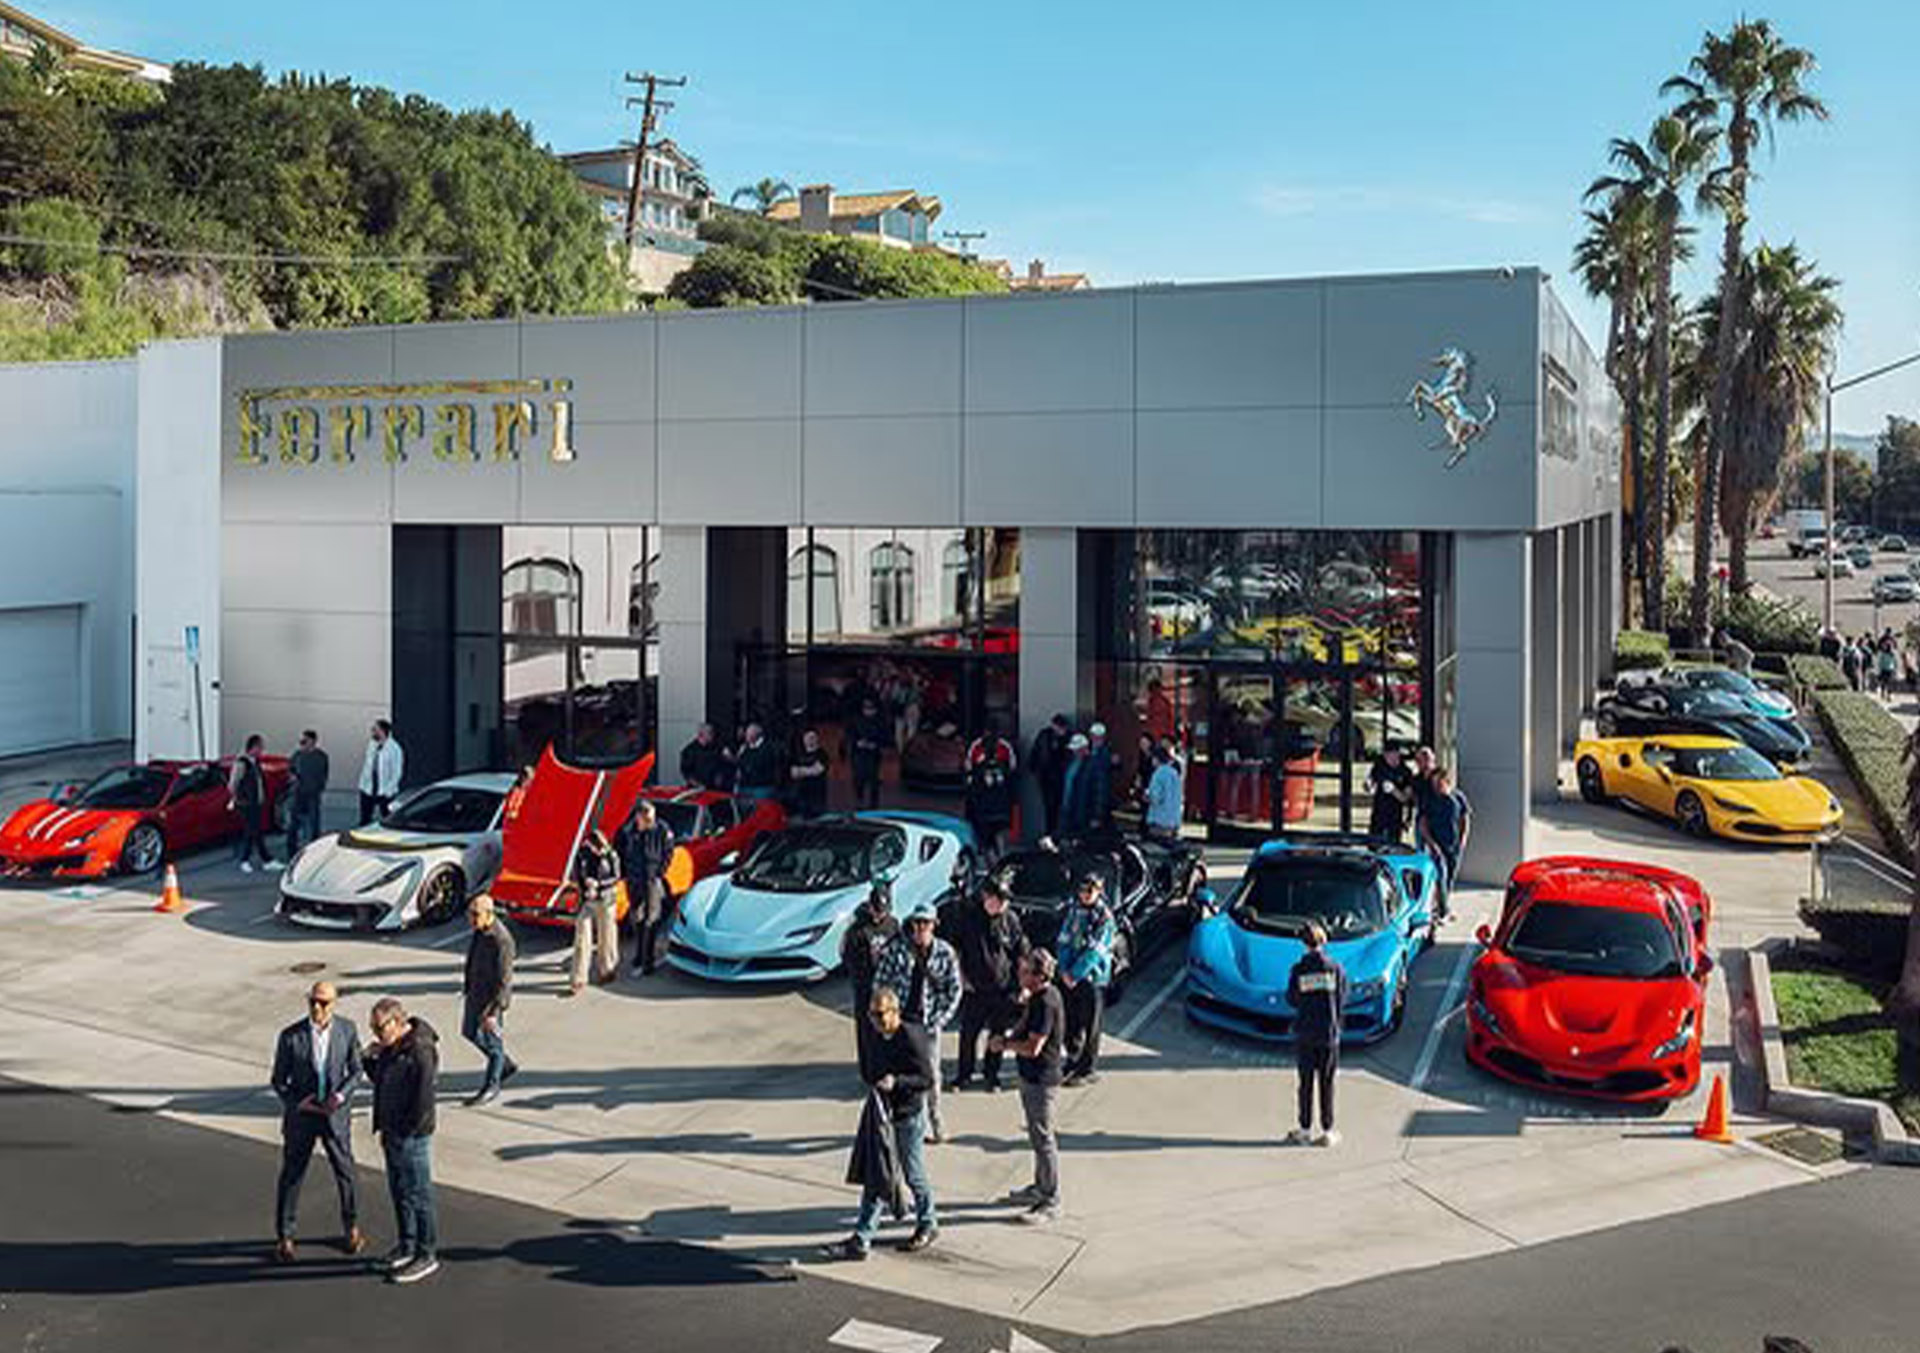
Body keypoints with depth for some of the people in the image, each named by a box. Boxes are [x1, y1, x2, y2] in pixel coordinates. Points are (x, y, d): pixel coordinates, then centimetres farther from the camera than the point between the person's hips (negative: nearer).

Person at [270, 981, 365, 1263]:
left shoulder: (347, 1030, -8)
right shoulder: (290, 1036, -14)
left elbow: (355, 1070, 1)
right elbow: (278, 1080, -5)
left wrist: (341, 1094, -16)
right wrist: (297, 1102, -19)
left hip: (336, 1114, 2)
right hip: (300, 1115, -1)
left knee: (345, 1171, 14)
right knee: (291, 1176, 7)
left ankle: (351, 1227, 35)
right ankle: (284, 1237, 24)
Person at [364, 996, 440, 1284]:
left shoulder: (420, 1050, -23)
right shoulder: (391, 1046, 6)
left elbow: (423, 1099, -23)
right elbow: (380, 1081, 18)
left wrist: (406, 1132, -16)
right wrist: (371, 1060, -2)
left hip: (412, 1136, -9)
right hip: (392, 1134, 9)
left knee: (417, 1195, 1)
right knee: (399, 1192, 20)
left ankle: (427, 1255, 11)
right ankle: (407, 1246, 34)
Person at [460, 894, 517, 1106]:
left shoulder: (501, 940, -30)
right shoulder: (479, 931, -4)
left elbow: (504, 981, -26)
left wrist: (493, 1012, -26)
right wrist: (467, 987, 21)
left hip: (493, 997, -9)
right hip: (475, 992, 9)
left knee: (492, 1041, 8)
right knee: (470, 1033, 22)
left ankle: (491, 1087, 27)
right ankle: (506, 1065, 40)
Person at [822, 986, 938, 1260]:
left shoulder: (911, 1038, -18)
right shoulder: (877, 1038, 4)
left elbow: (928, 1079, -18)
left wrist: (896, 1082, -30)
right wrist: (875, 1085, 3)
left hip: (909, 1117, -7)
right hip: (883, 1115, 7)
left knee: (914, 1175, 8)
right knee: (873, 1179, 6)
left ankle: (928, 1225, 29)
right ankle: (861, 1239, 12)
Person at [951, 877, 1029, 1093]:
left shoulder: (1010, 918, -4)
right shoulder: (968, 915, -5)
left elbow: (1021, 954, 5)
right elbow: (955, 949, 5)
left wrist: (1023, 984, 2)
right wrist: (960, 977, 1)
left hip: (1002, 988, 1)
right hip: (974, 987, 0)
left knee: (997, 1034, 10)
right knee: (968, 1033, 6)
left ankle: (992, 1073, 25)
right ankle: (964, 1074, 21)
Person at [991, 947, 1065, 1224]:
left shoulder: (1046, 1003, -25)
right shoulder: (1038, 996, 6)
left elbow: (1032, 1047, -27)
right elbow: (1027, 1030, 19)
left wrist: (1004, 1042, -12)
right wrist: (1007, 1039, 1)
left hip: (1042, 1079, -10)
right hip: (1031, 1076, 10)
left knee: (1043, 1138, -2)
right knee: (1037, 1135, 21)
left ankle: (1051, 1202, 7)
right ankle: (1041, 1187, 35)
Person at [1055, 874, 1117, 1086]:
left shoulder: (1105, 918, -10)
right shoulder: (1074, 912, 7)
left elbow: (1094, 952, -15)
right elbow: (1063, 941, 6)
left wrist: (1075, 975, -16)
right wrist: (1065, 970, -6)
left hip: (1092, 978, -5)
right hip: (1071, 978, 5)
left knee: (1089, 1026, 0)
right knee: (1071, 1022, 13)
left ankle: (1088, 1070, 9)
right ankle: (1073, 1060, 30)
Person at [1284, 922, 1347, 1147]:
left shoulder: (1298, 970, -8)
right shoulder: (1335, 968, -7)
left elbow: (1292, 1000, -1)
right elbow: (1342, 999, 0)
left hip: (1305, 1033, 0)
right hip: (1329, 1032, 0)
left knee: (1306, 1083, 9)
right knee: (1326, 1084, 7)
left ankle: (1305, 1131, 13)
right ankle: (1327, 1132, 10)